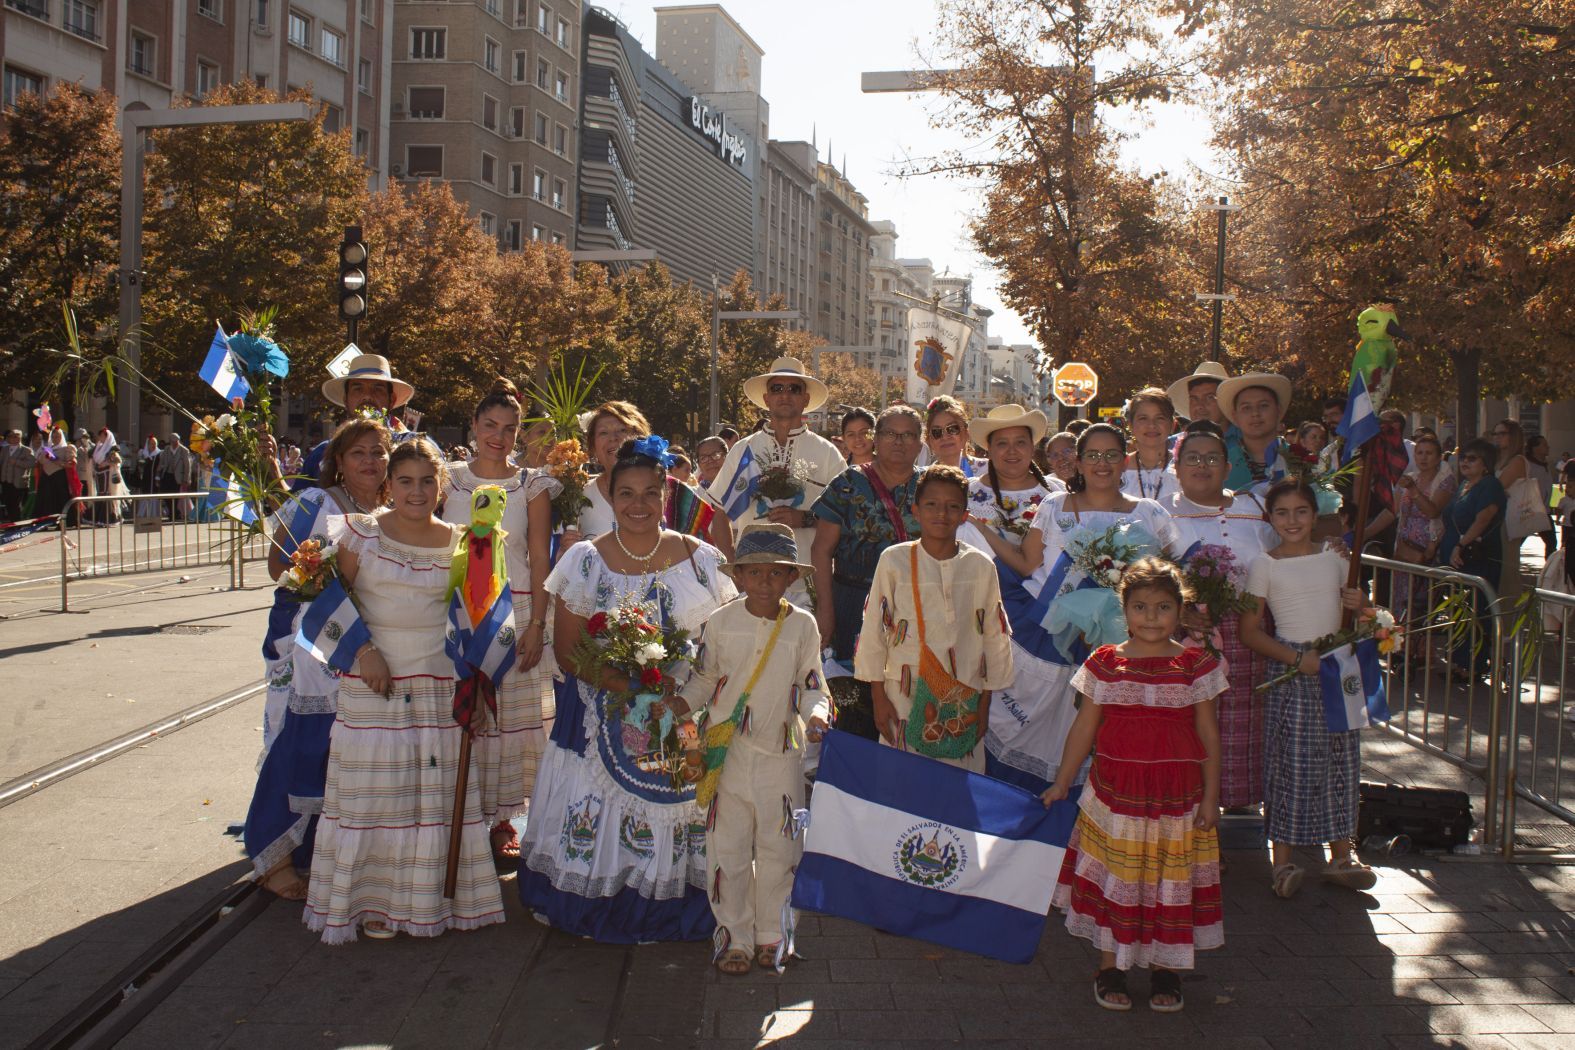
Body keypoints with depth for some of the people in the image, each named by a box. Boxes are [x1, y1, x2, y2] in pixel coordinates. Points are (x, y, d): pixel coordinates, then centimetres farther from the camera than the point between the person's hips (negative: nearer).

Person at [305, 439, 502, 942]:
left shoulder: (458, 544, 5)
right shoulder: (362, 534, -1)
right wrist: (364, 650, -10)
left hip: (439, 685, 2)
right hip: (373, 686, -2)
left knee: (437, 793, 6)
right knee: (373, 792, 0)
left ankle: (431, 896, 19)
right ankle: (373, 899, 13)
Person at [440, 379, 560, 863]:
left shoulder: (532, 485, 3)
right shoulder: (449, 479, 6)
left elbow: (540, 559, 1)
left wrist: (536, 624, -7)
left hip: (516, 611, 0)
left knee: (512, 716, 2)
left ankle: (501, 819, 14)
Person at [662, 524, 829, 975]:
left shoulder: (803, 625, 0)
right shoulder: (721, 621, 0)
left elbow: (811, 684, 6)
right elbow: (705, 679, 9)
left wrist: (815, 715, -13)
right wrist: (676, 705, -8)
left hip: (781, 752, 0)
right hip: (727, 751, 0)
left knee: (778, 848, 8)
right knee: (728, 849, 5)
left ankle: (770, 936, 26)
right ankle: (735, 938, 20)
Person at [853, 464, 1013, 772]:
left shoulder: (981, 566, 1)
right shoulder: (894, 560, -4)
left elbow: (995, 636, 8)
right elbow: (873, 631, 1)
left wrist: (984, 704, 9)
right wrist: (878, 697, 0)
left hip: (964, 700, 1)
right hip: (905, 699, -1)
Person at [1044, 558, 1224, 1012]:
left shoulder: (1197, 665, -1)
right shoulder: (1104, 664, 0)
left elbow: (1208, 735, 3)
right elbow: (1084, 728, 6)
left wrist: (1210, 796, 0)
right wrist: (1061, 784, 6)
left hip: (1178, 797, 0)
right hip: (1115, 794, 0)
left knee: (1171, 882, 8)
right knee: (1113, 879, 6)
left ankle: (1165, 969, 24)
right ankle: (1109, 967, 21)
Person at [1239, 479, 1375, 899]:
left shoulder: (1335, 559, 9)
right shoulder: (1265, 566, -4)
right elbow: (1250, 631, -6)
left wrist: (1359, 607, -2)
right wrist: (1297, 659, -16)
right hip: (1289, 673, -4)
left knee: (1340, 760, 9)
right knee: (1291, 761, -3)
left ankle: (1341, 855, 21)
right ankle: (1283, 860, 7)